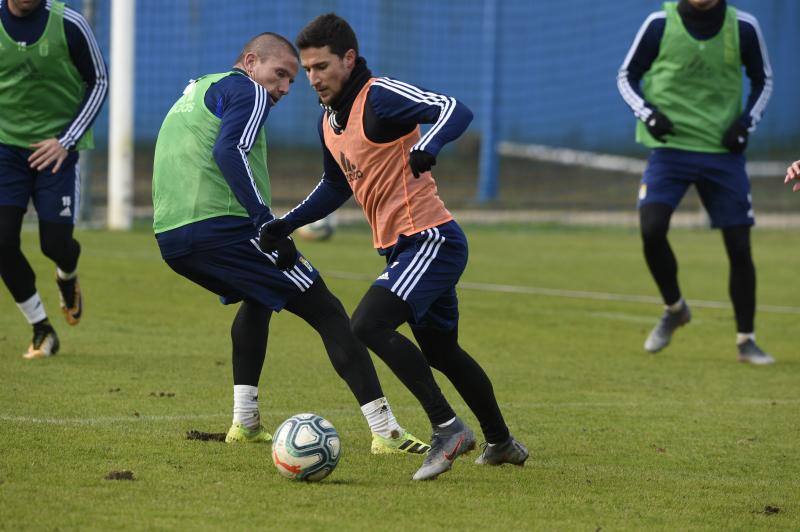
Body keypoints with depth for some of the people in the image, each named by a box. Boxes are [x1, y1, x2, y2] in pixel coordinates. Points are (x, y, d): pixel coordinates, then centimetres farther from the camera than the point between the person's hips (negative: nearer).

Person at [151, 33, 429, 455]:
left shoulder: (195, 92, 28)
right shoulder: (247, 91, 1)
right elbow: (229, 152, -17)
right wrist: (266, 222, -21)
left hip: (169, 238, 9)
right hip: (221, 226, -9)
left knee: (257, 299, 35)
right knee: (326, 311, -3)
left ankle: (244, 422, 26)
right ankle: (385, 431, -11)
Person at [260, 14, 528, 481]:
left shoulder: (380, 97, -15)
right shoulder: (330, 121, 13)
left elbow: (456, 112, -29)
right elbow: (337, 186, 29)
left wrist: (427, 147, -48)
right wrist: (287, 223, 20)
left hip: (431, 239, -10)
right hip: (404, 247, 10)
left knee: (369, 325, -24)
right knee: (441, 351, 20)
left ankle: (448, 428, -19)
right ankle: (502, 443, 36)